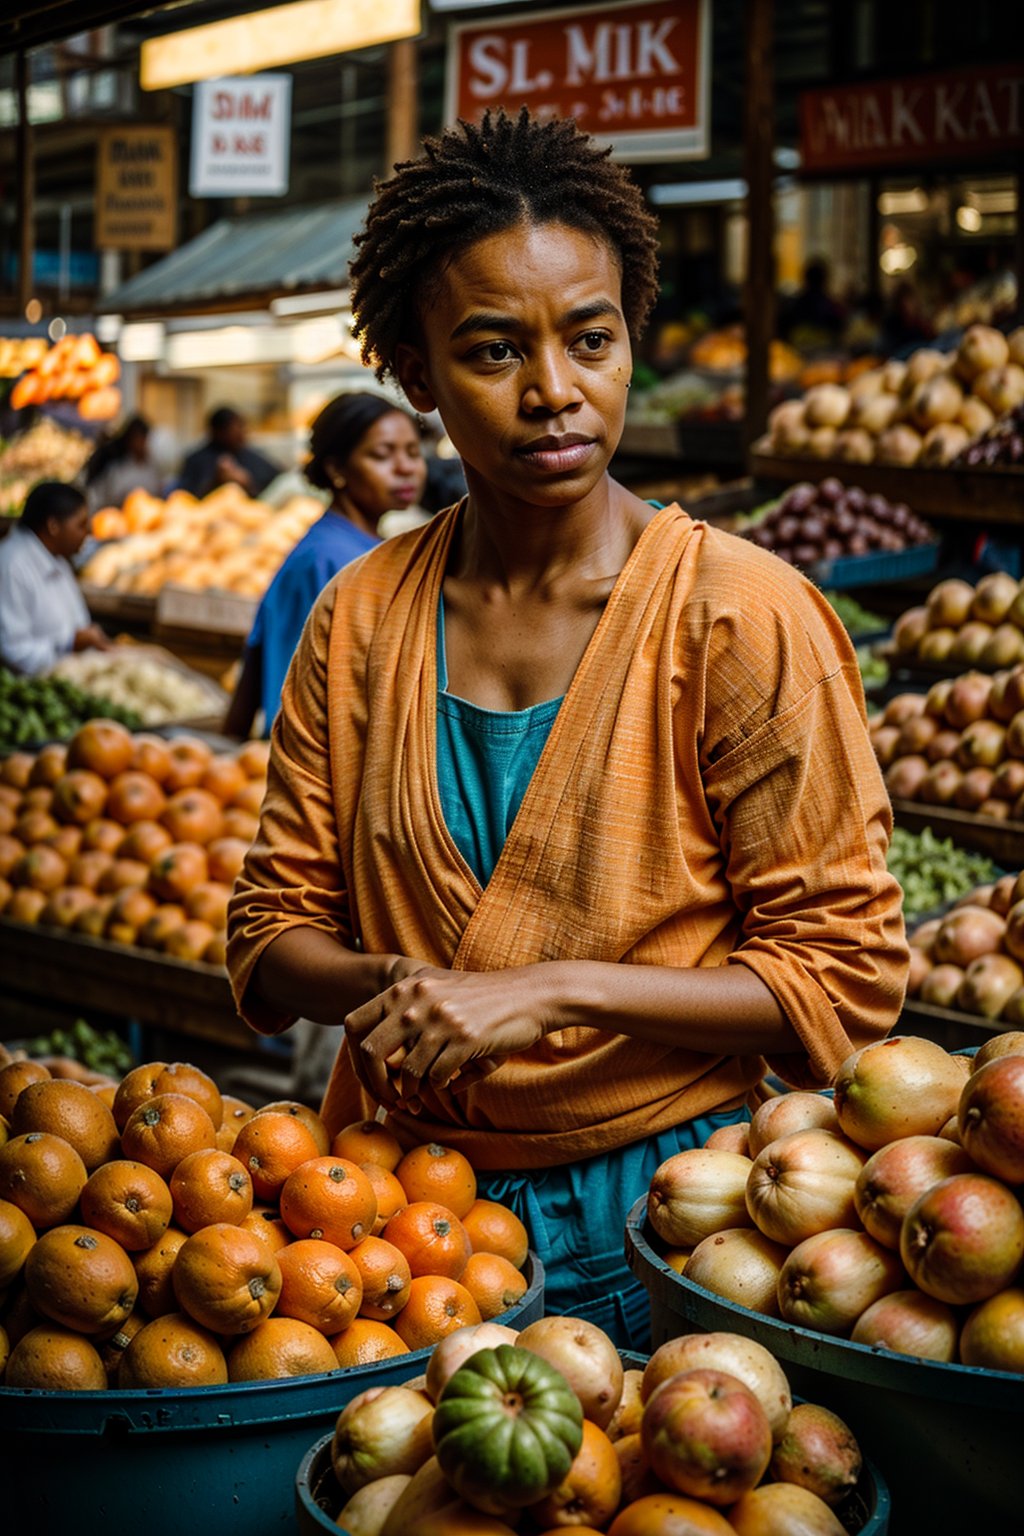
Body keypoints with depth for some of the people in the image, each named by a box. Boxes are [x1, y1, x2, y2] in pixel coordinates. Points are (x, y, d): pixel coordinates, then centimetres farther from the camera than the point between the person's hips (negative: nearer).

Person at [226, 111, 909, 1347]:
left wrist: (556, 988, -21)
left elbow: (843, 974, -12)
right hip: (406, 1203, 4)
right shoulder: (361, 619, 1)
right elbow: (278, 922, 5)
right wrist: (385, 988, -17)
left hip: (659, 1210, -3)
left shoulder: (740, 616, -12)